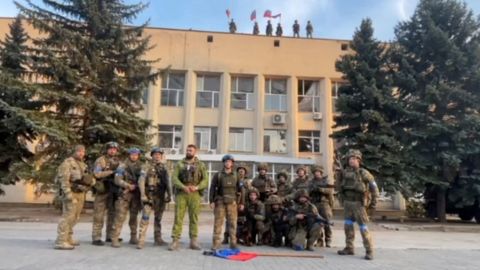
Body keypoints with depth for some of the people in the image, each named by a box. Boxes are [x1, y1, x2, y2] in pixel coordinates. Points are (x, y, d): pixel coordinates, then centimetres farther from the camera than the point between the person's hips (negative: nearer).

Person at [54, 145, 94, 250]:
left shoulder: (83, 165, 17)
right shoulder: (68, 162, -9)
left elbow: (90, 178, 16)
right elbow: (63, 179, -18)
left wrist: (91, 180, -7)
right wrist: (68, 193, -25)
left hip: (80, 194, 9)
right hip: (71, 193, -9)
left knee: (74, 217, 15)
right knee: (68, 216, -14)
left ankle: (68, 238, 27)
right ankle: (60, 242, -14)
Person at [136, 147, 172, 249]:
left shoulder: (164, 167, 12)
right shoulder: (148, 166, -1)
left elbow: (167, 182, 14)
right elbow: (141, 180, -8)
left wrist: (169, 194, 5)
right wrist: (143, 194, -15)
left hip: (160, 196, 5)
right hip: (149, 195, -5)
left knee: (158, 218, 12)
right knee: (145, 218, -11)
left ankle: (158, 239, 22)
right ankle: (141, 241, -8)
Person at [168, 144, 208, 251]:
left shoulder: (201, 165, 9)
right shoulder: (179, 164, 9)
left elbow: (205, 180, 1)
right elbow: (174, 178, -2)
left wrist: (197, 187, -17)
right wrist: (184, 187, -17)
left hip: (195, 194, 0)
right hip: (181, 193, 0)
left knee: (194, 218, 5)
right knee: (178, 217, -2)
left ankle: (194, 241, 13)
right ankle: (175, 240, 3)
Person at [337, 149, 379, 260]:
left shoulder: (363, 173, -11)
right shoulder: (344, 173, 5)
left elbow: (374, 187, -8)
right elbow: (340, 187, 18)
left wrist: (373, 202, -8)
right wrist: (341, 199, 16)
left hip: (358, 203, -6)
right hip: (347, 202, 6)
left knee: (363, 227, -5)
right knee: (348, 225, 8)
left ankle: (369, 251, 3)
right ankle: (349, 248, 17)